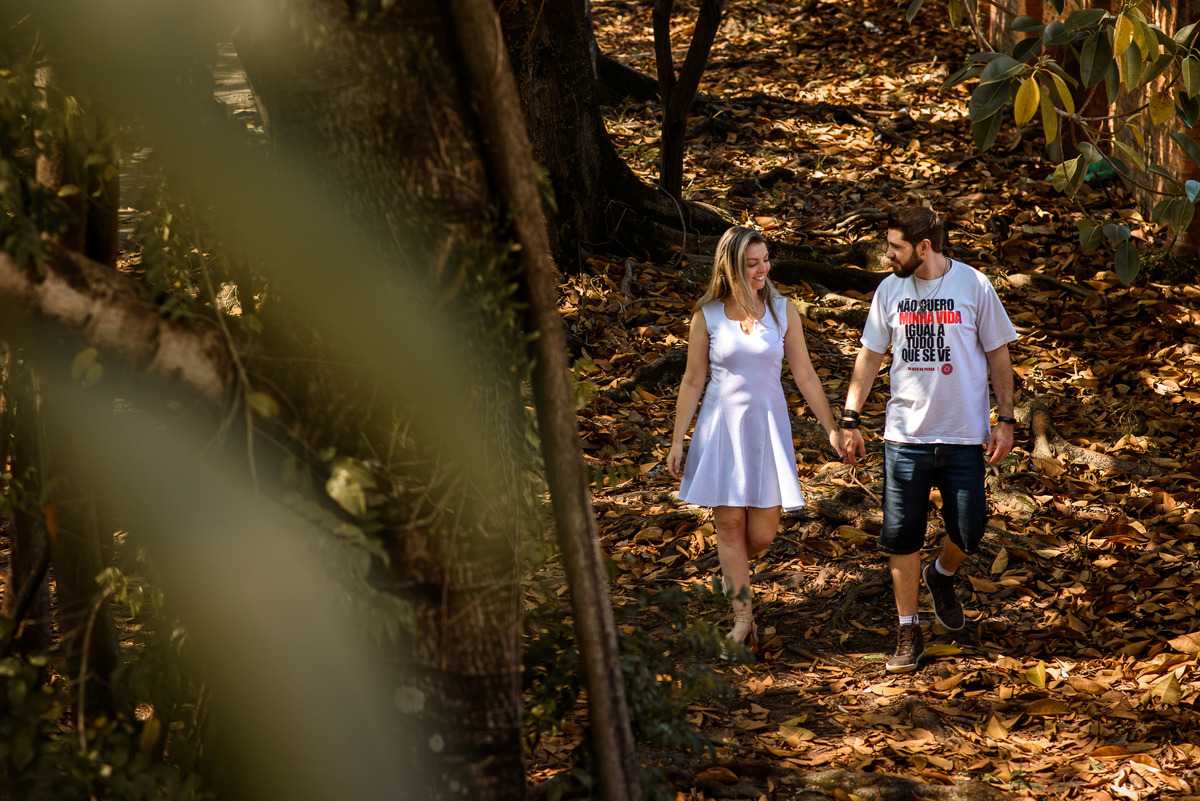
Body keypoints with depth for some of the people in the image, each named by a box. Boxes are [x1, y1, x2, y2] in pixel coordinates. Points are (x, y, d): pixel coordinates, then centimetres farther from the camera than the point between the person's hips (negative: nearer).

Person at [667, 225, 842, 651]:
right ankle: (743, 618, 8)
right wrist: (676, 442, 4)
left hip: (768, 424, 1)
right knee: (729, 523, 0)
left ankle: (733, 573, 33)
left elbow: (805, 376, 5)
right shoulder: (707, 316, -3)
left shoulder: (783, 312, 0)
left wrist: (832, 429, 3)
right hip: (721, 424, -1)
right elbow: (693, 381, 4)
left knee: (762, 533, -1)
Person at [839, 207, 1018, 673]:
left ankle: (941, 576, 33)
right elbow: (870, 355, 10)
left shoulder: (973, 286, -6)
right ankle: (909, 633, 14)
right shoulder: (890, 291, 2)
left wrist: (1005, 421, -2)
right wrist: (849, 419, 5)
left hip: (965, 437, -2)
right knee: (901, 537, 2)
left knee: (968, 533, -2)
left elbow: (997, 355, 2)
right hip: (905, 436, 2)